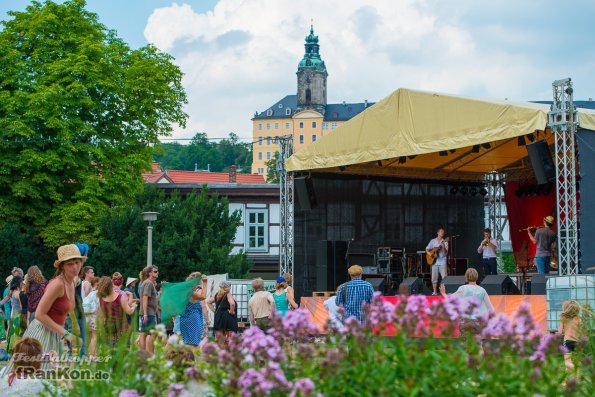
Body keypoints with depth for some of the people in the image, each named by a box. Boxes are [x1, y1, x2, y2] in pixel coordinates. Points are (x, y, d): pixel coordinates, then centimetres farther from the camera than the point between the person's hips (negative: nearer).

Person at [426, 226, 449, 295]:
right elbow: (427, 249, 14)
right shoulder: (433, 241, 8)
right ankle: (434, 292, 10)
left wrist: (443, 247, -21)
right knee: (434, 278, 2)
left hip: (442, 262, -2)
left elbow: (445, 254, -5)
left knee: (444, 277, -11)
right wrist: (428, 253, -6)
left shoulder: (445, 242, 2)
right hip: (434, 262, 2)